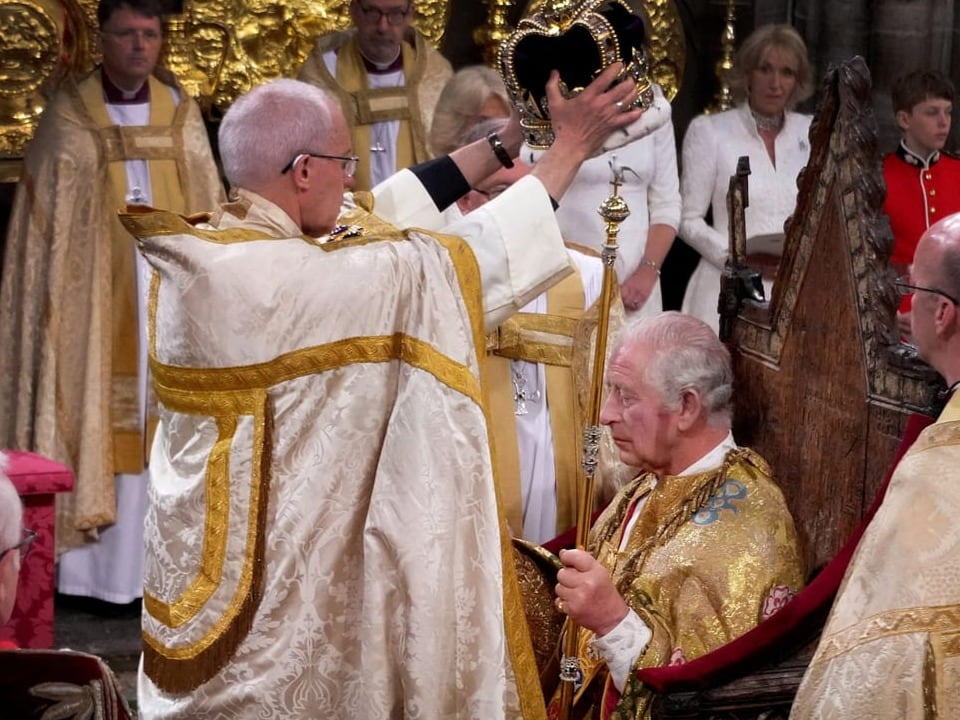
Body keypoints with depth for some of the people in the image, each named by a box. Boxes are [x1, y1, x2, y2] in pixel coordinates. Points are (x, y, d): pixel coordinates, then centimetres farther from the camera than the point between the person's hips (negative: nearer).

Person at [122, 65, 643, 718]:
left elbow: (382, 216, 8)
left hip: (216, 555, 9)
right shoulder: (281, 277, -25)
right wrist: (571, 147, -7)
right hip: (267, 572, -9)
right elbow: (455, 258, -17)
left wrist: (511, 139, 11)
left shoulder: (202, 246, 1)